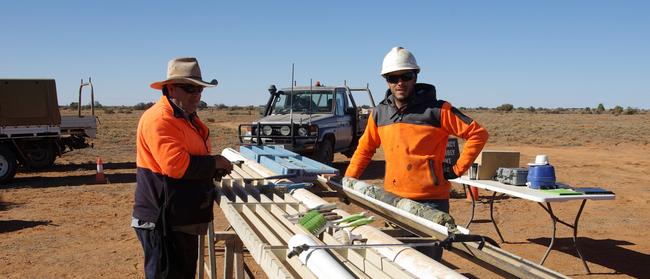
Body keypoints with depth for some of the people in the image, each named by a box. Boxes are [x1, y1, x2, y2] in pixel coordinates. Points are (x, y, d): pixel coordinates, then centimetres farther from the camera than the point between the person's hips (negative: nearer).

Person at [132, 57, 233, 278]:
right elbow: (175, 164, -29)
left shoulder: (187, 117, 15)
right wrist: (214, 163, -16)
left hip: (184, 219, 10)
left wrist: (214, 169, 5)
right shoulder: (159, 119, -18)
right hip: (163, 221, -10)